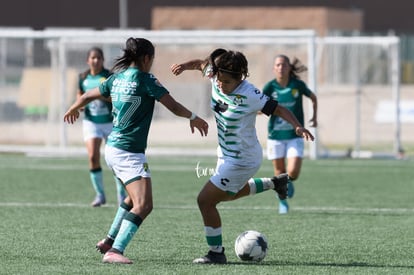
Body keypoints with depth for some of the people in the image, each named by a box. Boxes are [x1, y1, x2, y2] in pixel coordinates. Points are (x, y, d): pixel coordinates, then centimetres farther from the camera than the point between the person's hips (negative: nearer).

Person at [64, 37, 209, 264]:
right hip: (129, 152, -9)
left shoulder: (117, 78, 8)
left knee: (134, 198, 27)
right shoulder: (145, 80, -13)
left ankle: (109, 241, 30)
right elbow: (174, 107, -9)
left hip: (113, 148, 9)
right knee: (143, 205, -17)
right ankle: (114, 251, -27)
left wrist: (73, 109, 43)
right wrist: (193, 118, 9)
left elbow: (87, 96, 22)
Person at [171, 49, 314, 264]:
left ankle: (216, 253, 3)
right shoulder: (217, 79, -11)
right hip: (227, 154, 9)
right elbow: (202, 64, 9)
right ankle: (274, 183, 46)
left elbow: (278, 109, -23)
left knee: (205, 200, -10)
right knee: (227, 194, 33)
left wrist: (298, 126, -37)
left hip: (242, 160, -9)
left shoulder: (248, 95, -29)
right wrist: (185, 65, -12)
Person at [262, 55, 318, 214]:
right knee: (279, 173, 7)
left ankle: (289, 182, 24)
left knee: (292, 173, -13)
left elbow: (313, 97, 11)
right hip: (275, 135, 1)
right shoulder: (270, 87, -7)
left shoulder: (298, 85, -7)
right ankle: (282, 202, 31)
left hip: (295, 135, -1)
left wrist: (314, 117, 9)